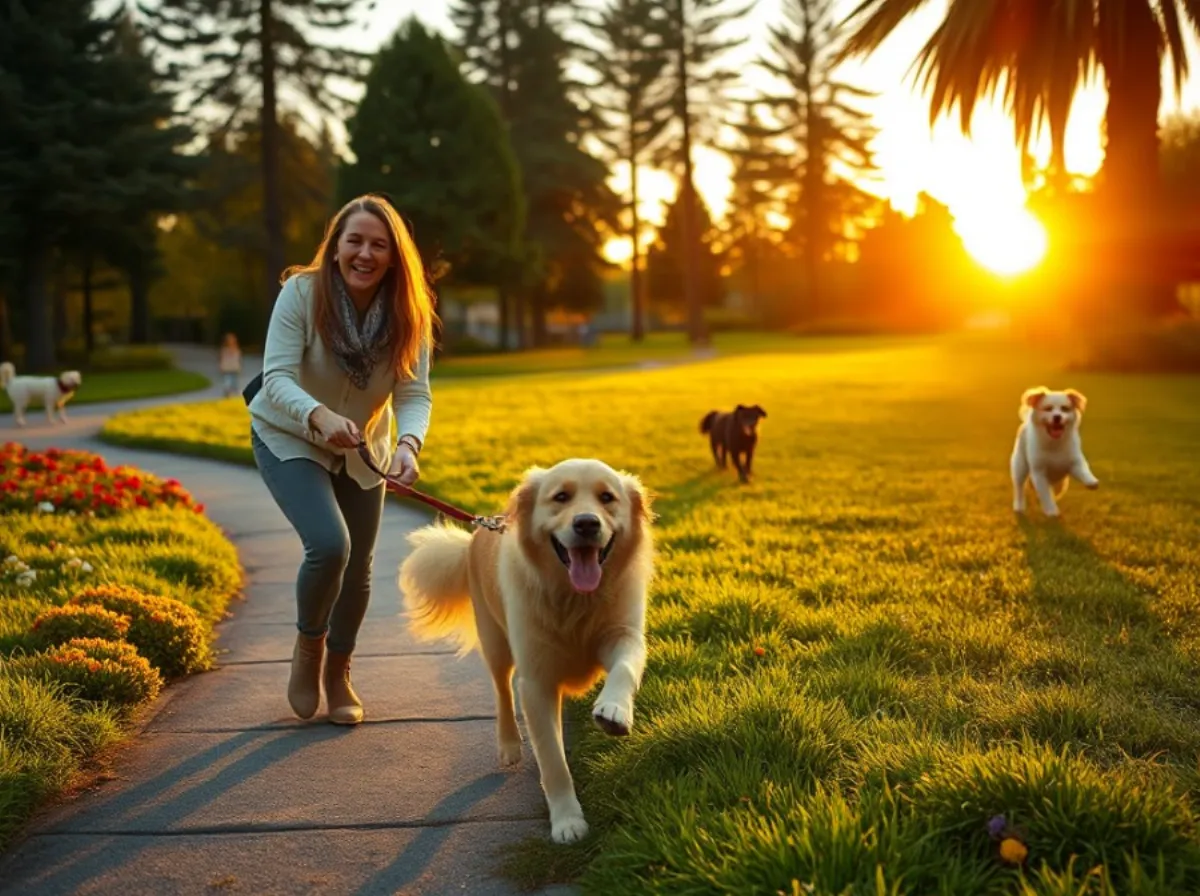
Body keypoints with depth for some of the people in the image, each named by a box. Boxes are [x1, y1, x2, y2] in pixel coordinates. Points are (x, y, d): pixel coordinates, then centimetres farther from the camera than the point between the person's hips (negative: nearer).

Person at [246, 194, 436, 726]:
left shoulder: (407, 314, -16)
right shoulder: (301, 292, -25)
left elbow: (414, 394, -21)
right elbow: (277, 378, -31)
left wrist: (407, 444, -42)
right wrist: (319, 416, -51)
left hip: (363, 451, 4)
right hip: (290, 441, -4)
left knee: (358, 566, 11)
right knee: (329, 544, -24)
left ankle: (338, 671, 38)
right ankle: (308, 644, 8)